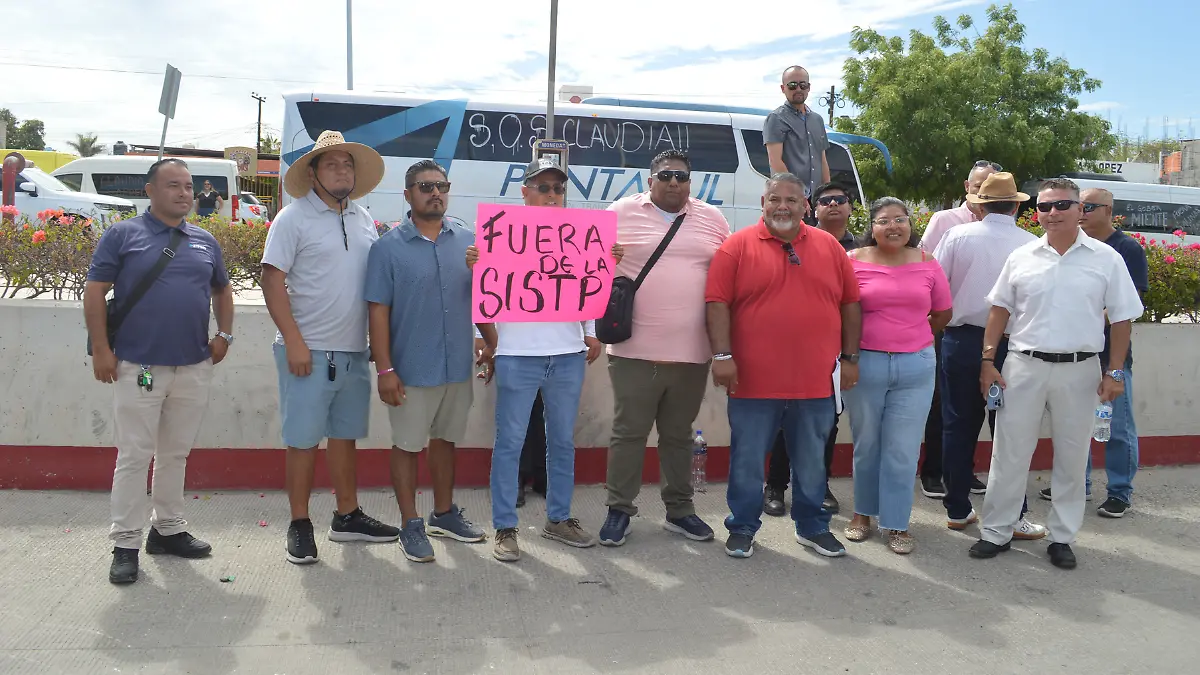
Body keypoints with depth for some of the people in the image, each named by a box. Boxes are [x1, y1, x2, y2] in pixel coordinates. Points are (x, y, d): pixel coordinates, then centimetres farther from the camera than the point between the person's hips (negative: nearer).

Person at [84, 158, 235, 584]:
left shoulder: (205, 242, 12)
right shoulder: (123, 235, -1)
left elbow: (222, 290, 24)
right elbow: (95, 292, -3)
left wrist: (224, 334, 11)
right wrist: (101, 350, -9)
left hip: (194, 368, 4)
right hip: (138, 367, -4)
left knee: (176, 453, 14)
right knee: (135, 455, 0)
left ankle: (168, 529, 26)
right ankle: (125, 544, 9)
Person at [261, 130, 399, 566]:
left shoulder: (364, 220, 11)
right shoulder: (294, 218, -5)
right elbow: (272, 281, -9)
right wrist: (294, 341, -16)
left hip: (354, 351, 5)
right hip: (308, 351, -5)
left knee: (344, 435, 14)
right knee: (303, 440, 1)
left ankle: (347, 517, 25)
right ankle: (299, 525, 13)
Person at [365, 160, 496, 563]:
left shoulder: (468, 242, 4)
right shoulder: (388, 248, -7)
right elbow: (378, 311, -8)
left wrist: (492, 345, 7)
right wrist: (385, 370, -12)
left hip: (458, 366, 4)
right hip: (411, 370, -4)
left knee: (445, 440, 17)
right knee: (407, 445, 7)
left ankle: (444, 514, 32)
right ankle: (411, 525, 20)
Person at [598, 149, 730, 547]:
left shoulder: (712, 218, 9)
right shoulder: (622, 212, 1)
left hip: (692, 352, 3)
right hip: (635, 350, -2)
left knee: (679, 435, 14)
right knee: (628, 433, 4)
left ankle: (679, 510, 25)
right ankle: (620, 510, 16)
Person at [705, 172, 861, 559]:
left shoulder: (829, 247, 8)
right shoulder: (738, 246, -2)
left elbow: (850, 304, 11)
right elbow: (718, 303, -8)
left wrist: (850, 358, 7)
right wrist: (722, 355, -15)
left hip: (815, 381, 3)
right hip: (753, 381, -3)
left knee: (811, 463, 16)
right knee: (747, 461, 7)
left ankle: (812, 527, 32)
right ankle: (742, 528, 24)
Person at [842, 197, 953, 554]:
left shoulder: (927, 263, 3)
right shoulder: (854, 261, -3)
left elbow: (942, 313, 13)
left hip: (915, 367, 1)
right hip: (865, 364, -1)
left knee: (903, 450, 2)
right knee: (866, 445, 13)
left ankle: (896, 524, 15)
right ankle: (863, 513, 30)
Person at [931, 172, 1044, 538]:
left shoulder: (958, 235, -4)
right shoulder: (1031, 244, -5)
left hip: (961, 340, 1)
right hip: (1010, 344, -1)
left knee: (958, 426, 10)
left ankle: (957, 509, 18)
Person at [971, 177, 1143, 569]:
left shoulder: (1105, 258, 0)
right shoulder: (1022, 258, 3)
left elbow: (1122, 319, 2)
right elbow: (1000, 310, 8)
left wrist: (1115, 372, -3)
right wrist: (988, 361, 2)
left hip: (1078, 371, 0)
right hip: (1023, 367, 1)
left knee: (1072, 458, 10)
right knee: (1009, 454, 5)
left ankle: (1062, 538, 23)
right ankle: (996, 532, 16)